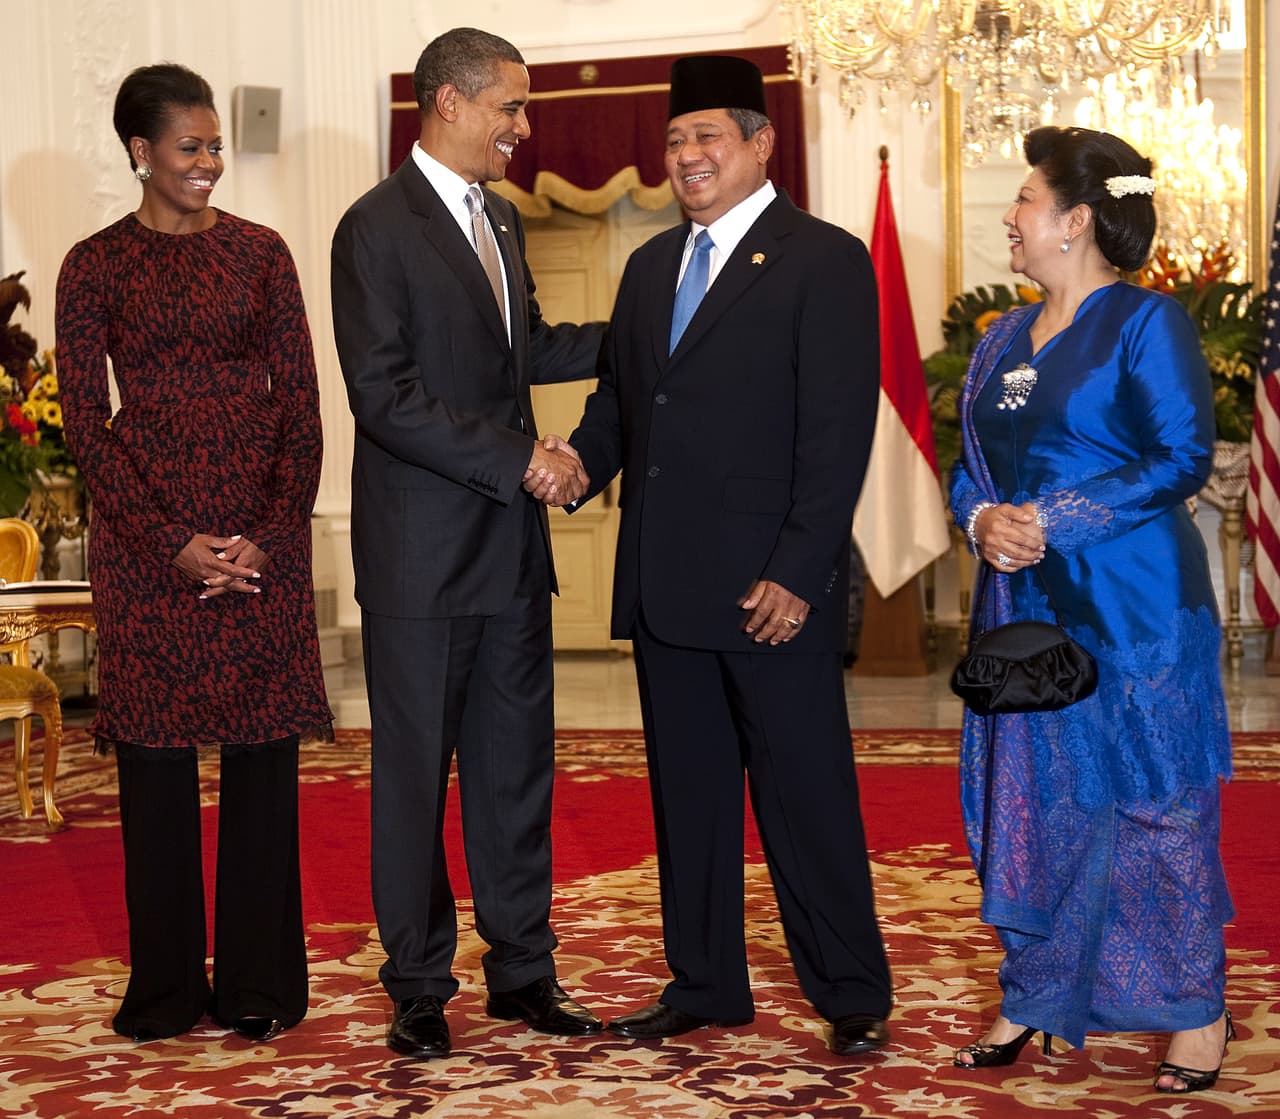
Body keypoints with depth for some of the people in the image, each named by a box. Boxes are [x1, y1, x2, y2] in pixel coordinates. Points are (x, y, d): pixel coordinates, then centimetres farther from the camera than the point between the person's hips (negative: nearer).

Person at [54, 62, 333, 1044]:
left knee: (263, 750, 2)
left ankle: (259, 981, 13)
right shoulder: (96, 267, 3)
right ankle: (167, 986, 14)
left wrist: (274, 532, -7)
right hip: (146, 533, -1)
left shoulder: (260, 252, 7)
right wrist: (173, 542, -10)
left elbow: (301, 402, 4)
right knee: (155, 753, 3)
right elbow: (87, 421, -1)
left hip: (263, 529, 1)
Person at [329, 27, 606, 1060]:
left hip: (511, 548, 7)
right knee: (415, 772, 4)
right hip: (423, 555, -7)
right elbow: (384, 396, -18)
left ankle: (523, 968, 22)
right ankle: (419, 985, 16)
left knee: (518, 766, 12)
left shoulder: (503, 220, 14)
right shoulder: (378, 228, -11)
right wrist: (521, 458, -19)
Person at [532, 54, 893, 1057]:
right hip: (663, 585, 7)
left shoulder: (824, 261, -5)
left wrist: (798, 575, -18)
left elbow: (838, 436, -11)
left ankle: (852, 994, 12)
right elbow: (618, 395, 19)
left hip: (772, 587, -7)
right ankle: (705, 986, 23)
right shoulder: (651, 265, 17)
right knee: (686, 793, 12)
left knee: (806, 791, 1)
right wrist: (579, 461, -3)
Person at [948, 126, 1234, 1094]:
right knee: (1027, 806, 10)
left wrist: (1059, 520, -18)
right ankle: (1032, 999, 22)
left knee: (1155, 805, 0)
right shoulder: (1004, 340, 14)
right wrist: (983, 520, -7)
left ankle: (1196, 1013, 13)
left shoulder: (1146, 323, -7)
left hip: (1133, 610, -7)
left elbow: (1183, 459, -15)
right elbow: (969, 466, 16)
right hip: (1023, 607, 7)